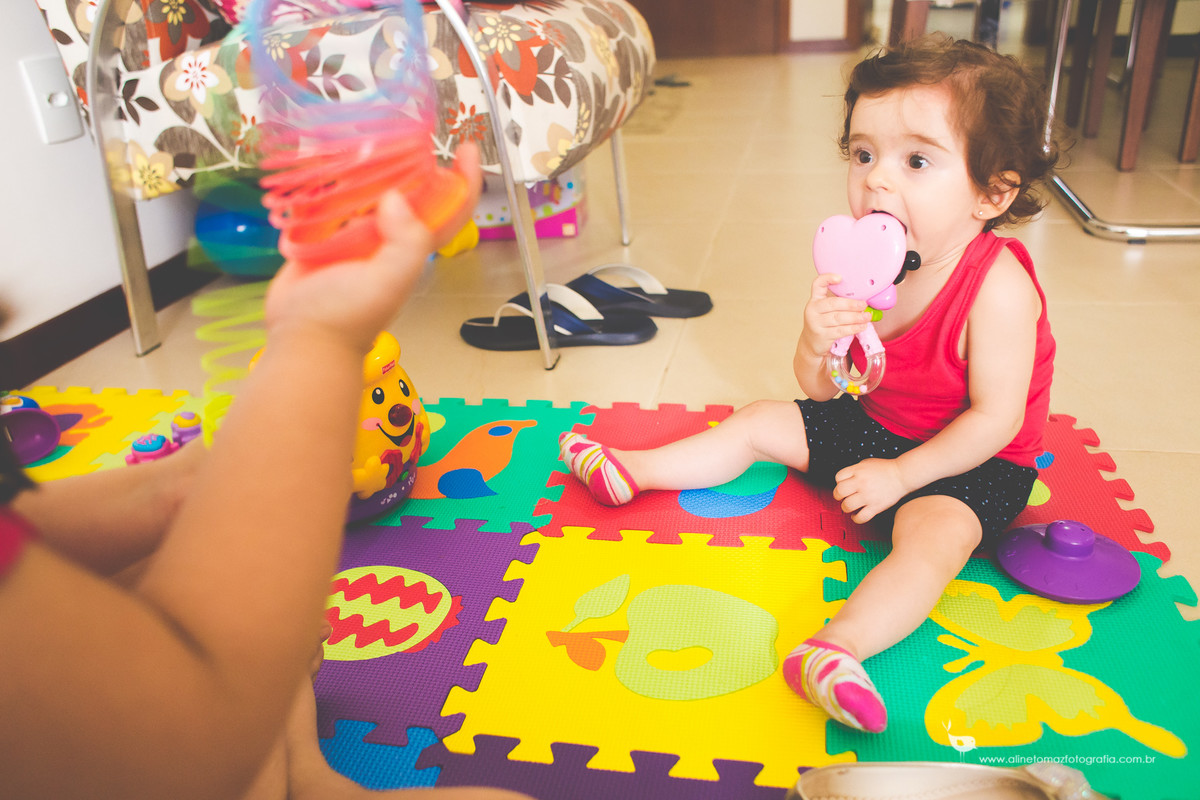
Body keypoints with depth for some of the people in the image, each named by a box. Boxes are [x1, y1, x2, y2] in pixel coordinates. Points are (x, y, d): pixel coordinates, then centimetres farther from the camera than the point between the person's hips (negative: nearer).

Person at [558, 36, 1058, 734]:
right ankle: (630, 472, 17)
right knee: (761, 422, 7)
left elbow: (996, 418, -24)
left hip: (971, 462, -6)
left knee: (935, 532, -35)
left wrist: (901, 473, -24)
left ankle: (833, 649, -52)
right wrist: (816, 344, -31)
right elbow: (824, 390, -8)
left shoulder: (997, 287, -28)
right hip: (873, 425, 7)